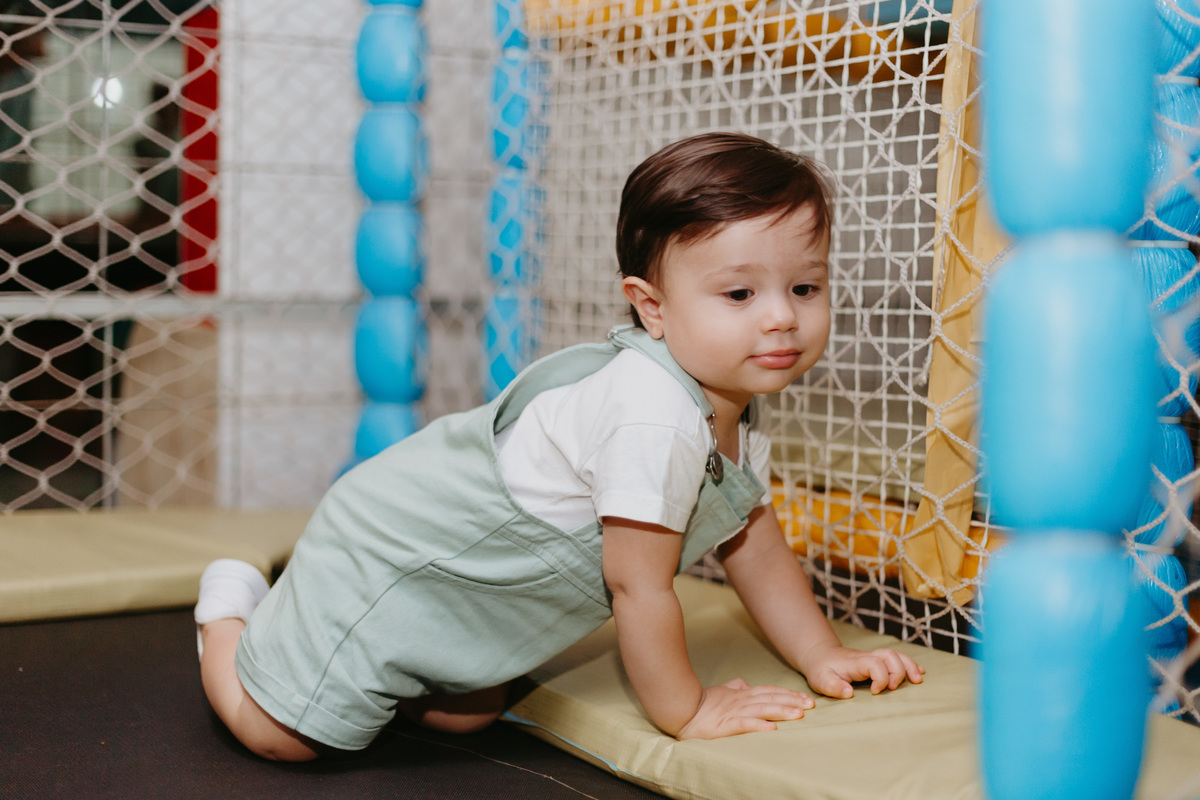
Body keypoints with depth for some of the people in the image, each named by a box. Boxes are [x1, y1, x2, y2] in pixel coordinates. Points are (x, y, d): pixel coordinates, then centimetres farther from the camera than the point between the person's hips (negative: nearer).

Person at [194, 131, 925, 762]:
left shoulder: (739, 410, -4)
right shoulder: (654, 418, -36)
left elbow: (755, 545, 10)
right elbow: (638, 585, -29)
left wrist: (824, 656, 6)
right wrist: (686, 711, -17)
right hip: (385, 554, -9)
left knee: (463, 719, 18)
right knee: (283, 735, -2)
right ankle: (234, 608, 25)